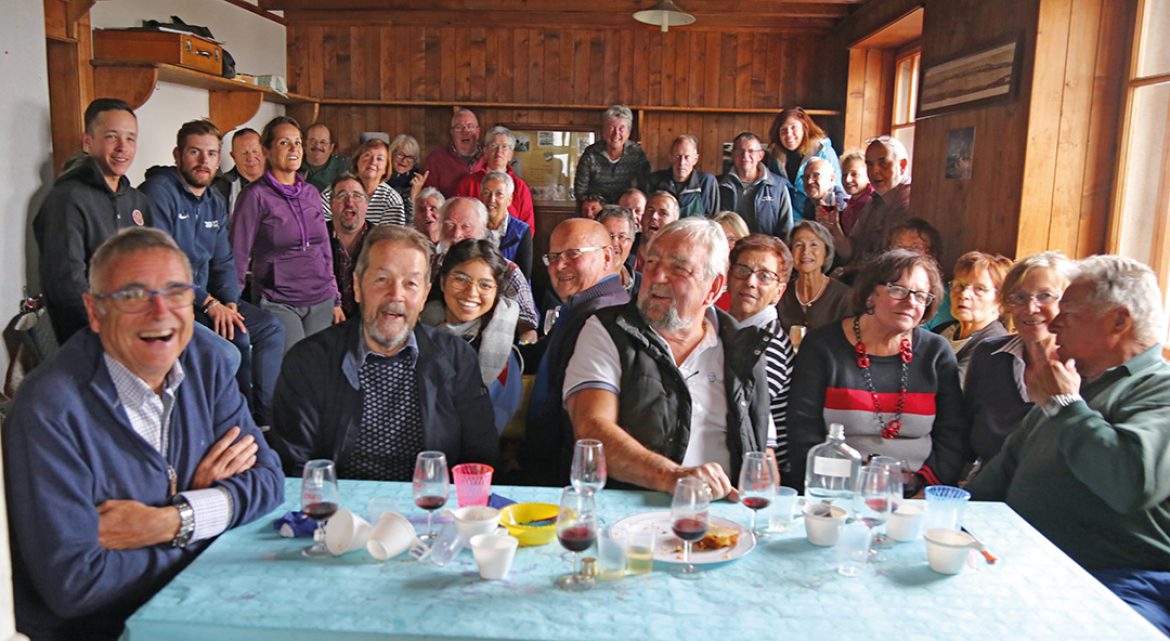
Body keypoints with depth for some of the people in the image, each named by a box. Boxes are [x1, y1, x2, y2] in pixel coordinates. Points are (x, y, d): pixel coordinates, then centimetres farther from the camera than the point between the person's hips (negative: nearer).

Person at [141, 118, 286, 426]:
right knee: (236, 336, -23)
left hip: (207, 297, 9)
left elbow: (223, 262, 14)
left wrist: (230, 302, -5)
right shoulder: (159, 192, -13)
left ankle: (266, 418, 6)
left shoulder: (215, 202, 13)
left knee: (271, 328, 1)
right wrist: (209, 303, -22)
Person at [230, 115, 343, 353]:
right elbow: (238, 255, -4)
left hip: (321, 302, 5)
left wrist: (335, 299, 14)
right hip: (278, 303, -5)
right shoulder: (255, 196, -4)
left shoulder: (312, 193, 11)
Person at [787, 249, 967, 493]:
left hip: (915, 497, 3)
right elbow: (804, 435, -1)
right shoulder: (821, 345, 4)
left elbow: (952, 437, 8)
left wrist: (923, 483, -7)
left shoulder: (937, 353, 12)